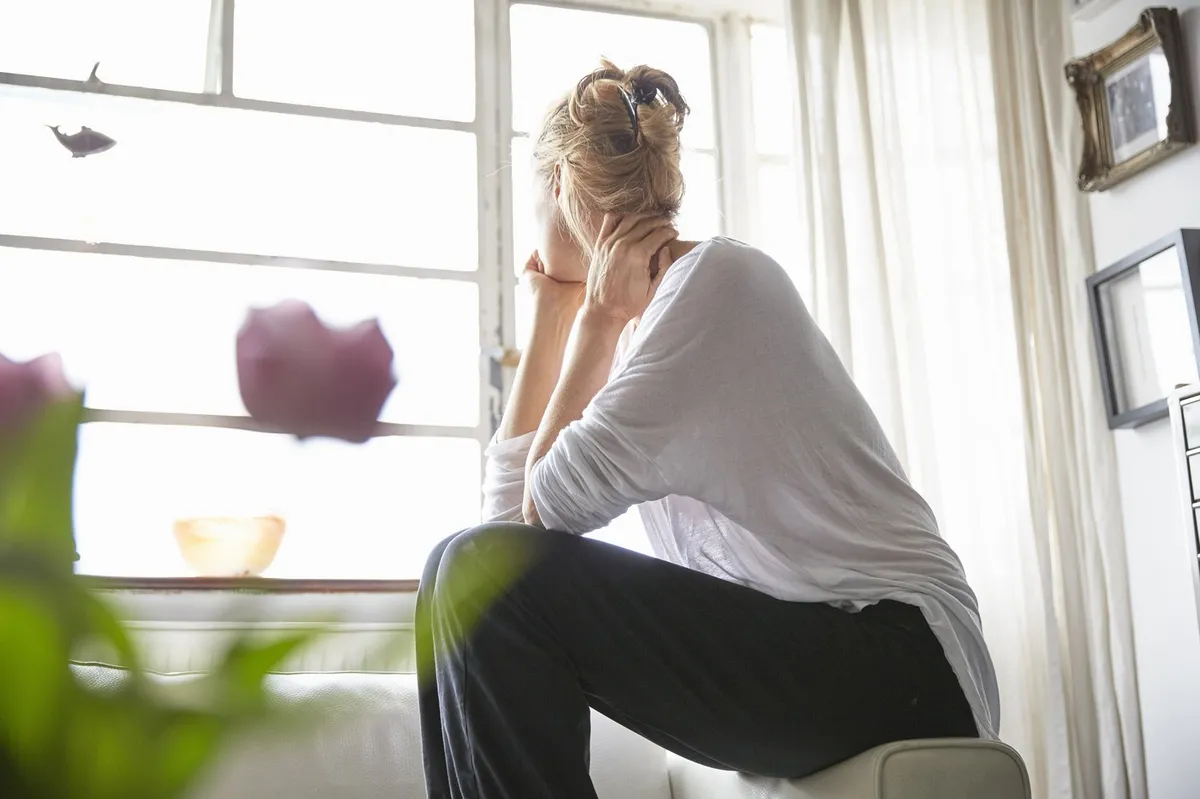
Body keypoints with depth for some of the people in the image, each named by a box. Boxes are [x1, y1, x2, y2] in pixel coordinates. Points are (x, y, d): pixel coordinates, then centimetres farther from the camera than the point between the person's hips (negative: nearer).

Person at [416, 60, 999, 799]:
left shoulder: (719, 278, -10)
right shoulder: (641, 322, 14)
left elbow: (551, 507, -14)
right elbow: (512, 509, 9)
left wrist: (597, 317, -4)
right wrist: (554, 313, 13)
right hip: (792, 651, 8)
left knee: (489, 577, -20)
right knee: (470, 568, 3)